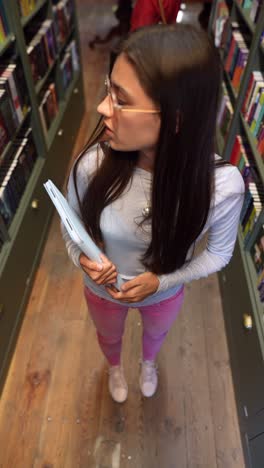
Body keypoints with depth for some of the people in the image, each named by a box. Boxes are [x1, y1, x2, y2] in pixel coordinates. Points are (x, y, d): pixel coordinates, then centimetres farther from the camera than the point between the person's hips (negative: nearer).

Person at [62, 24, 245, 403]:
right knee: (109, 336, 34)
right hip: (103, 291, 1)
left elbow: (220, 252, -14)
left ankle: (148, 363, 77)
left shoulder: (223, 185, -34)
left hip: (165, 294, 0)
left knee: (155, 334, 36)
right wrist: (83, 259, -32)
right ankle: (115, 367, 75)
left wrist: (161, 281, -26)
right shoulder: (94, 164, -32)